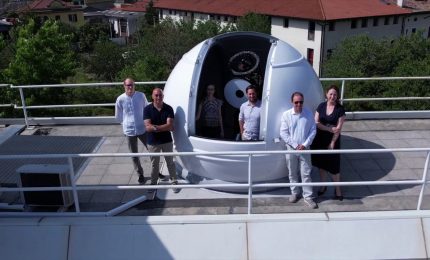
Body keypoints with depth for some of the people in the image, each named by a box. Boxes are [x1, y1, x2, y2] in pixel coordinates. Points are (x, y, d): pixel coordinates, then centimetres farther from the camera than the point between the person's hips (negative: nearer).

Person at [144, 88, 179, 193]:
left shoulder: (168, 108, -7)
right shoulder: (147, 109, -10)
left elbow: (169, 125, -16)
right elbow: (148, 127, -17)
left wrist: (155, 127, -24)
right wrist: (164, 127, -23)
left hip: (167, 141, 0)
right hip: (153, 142, 0)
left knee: (170, 162, 12)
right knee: (154, 164, 14)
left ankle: (174, 182, 26)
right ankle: (153, 183, 31)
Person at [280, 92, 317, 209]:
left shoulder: (309, 114, -4)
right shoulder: (286, 115, -6)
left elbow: (313, 131, -1)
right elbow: (283, 133, -7)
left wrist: (305, 144, -12)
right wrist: (295, 145, -12)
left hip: (304, 149, 0)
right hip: (291, 149, 1)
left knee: (306, 173, 3)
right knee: (292, 173, 12)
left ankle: (308, 197, 12)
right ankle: (295, 193, 29)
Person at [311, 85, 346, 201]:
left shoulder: (340, 109, -9)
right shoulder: (321, 106, -1)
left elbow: (338, 128, -11)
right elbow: (316, 123, -6)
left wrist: (332, 143, -13)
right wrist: (329, 128, -17)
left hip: (333, 140, -3)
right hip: (320, 139, 3)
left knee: (334, 165, 4)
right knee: (321, 163, 13)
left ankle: (337, 189, 19)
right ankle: (323, 186, 29)